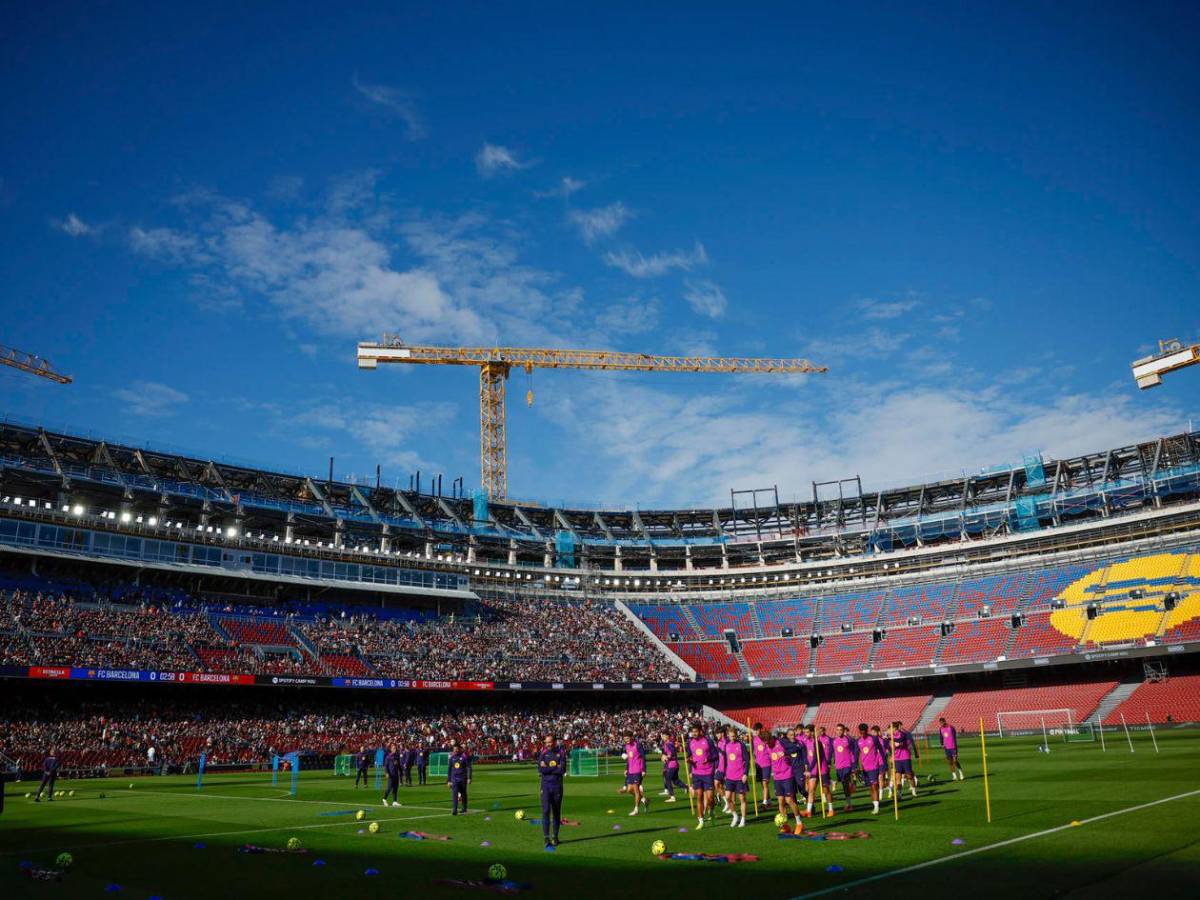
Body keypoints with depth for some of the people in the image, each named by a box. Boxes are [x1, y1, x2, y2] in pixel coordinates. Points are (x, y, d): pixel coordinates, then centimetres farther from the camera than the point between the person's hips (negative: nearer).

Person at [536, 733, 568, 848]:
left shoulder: (561, 752, 1)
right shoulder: (542, 753, 3)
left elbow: (563, 770, -10)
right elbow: (540, 769, -10)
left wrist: (547, 768, -9)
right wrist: (555, 768, -11)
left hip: (557, 786, 1)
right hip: (545, 785, -1)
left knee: (557, 812, 7)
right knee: (546, 810, -10)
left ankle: (555, 836, 18)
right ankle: (546, 837, -10)